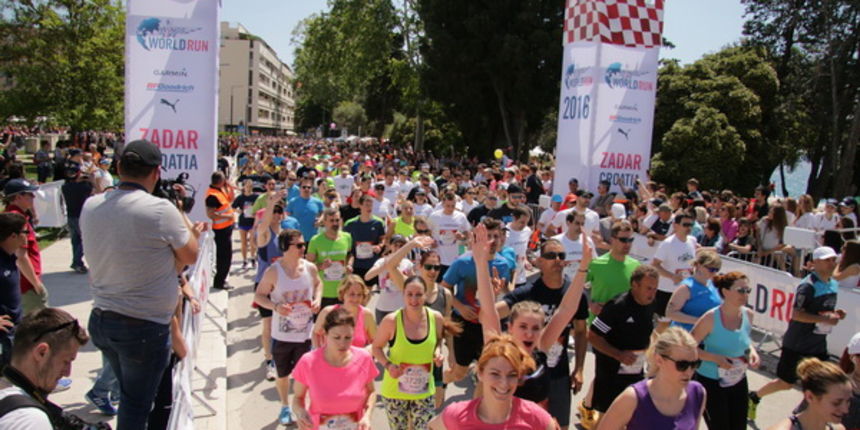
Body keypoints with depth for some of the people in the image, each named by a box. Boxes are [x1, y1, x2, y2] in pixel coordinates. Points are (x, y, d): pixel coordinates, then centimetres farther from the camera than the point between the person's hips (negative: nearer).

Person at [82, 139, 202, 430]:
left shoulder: (90, 206, -2)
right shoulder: (161, 210, -21)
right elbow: (190, 256, -7)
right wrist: (181, 216, 6)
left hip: (100, 320, 6)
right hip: (144, 328, -6)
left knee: (128, 392, 26)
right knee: (136, 404, 11)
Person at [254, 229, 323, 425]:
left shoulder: (310, 268, -8)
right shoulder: (273, 272, -16)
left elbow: (318, 284, 13)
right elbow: (258, 296, -7)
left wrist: (317, 299, -7)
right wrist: (275, 307, -24)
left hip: (305, 333, 1)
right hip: (282, 334, -1)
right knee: (282, 374, 17)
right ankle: (285, 407, 42)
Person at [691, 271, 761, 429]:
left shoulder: (749, 315, -4)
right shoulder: (711, 318, -22)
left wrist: (752, 350, -5)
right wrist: (716, 358, -26)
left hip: (739, 381, 6)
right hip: (710, 382, -6)